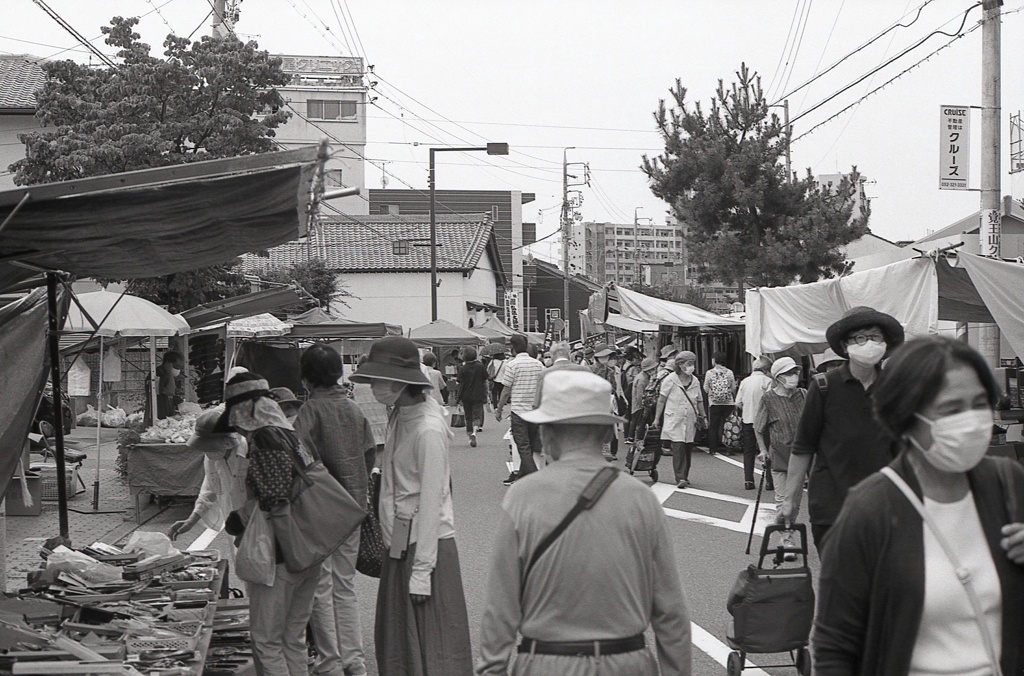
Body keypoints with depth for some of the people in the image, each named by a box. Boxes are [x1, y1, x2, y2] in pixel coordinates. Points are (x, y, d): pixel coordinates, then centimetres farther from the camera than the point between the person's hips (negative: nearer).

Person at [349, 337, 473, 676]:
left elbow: (431, 502, -19)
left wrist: (421, 569, -19)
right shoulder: (400, 417, 8)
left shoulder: (428, 429, -19)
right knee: (394, 639, 14)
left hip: (427, 543, -9)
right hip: (400, 541, 9)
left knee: (431, 647, -1)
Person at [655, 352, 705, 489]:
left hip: (690, 422, 5)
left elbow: (699, 401, 19)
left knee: (688, 450, 6)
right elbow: (661, 400, 0)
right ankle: (680, 478, -15)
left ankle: (684, 476, 19)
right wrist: (657, 419, 0)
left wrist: (703, 416, 13)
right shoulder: (670, 380, -5)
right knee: (678, 449, -13)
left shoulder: (695, 381, 9)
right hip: (674, 421, -5)